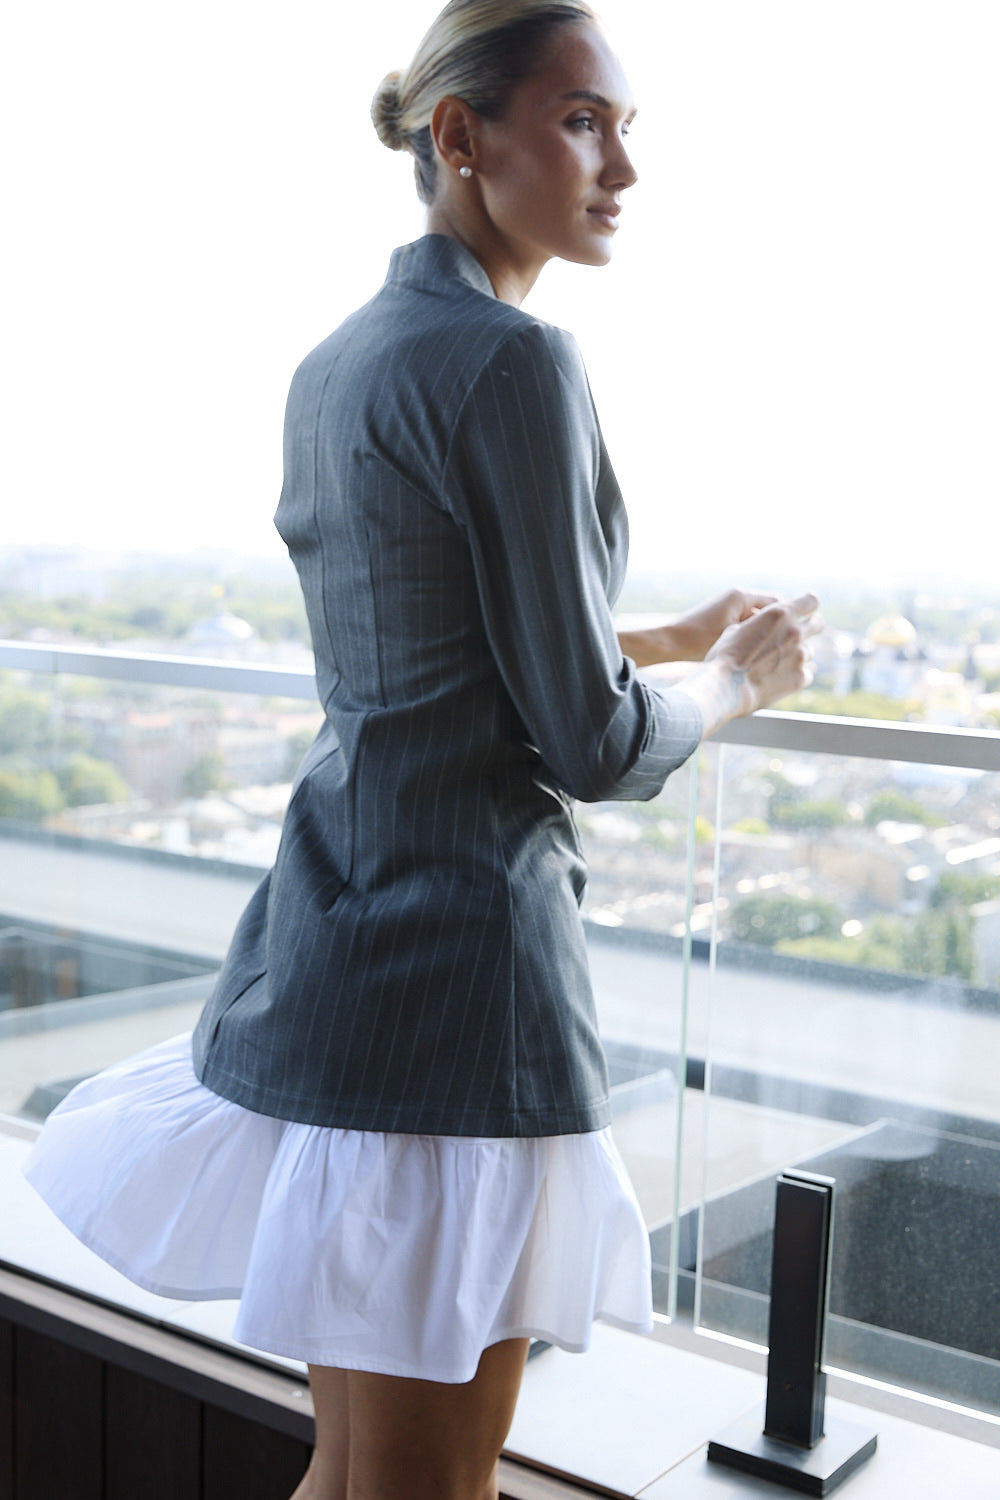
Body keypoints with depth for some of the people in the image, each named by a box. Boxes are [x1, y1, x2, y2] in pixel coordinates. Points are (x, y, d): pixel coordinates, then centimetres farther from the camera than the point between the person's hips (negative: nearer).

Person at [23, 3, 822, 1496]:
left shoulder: (336, 362, 14)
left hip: (334, 930, 9)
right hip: (461, 947, -9)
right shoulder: (512, 363, -14)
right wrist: (737, 682, 7)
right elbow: (591, 745, -13)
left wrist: (678, 634, 25)